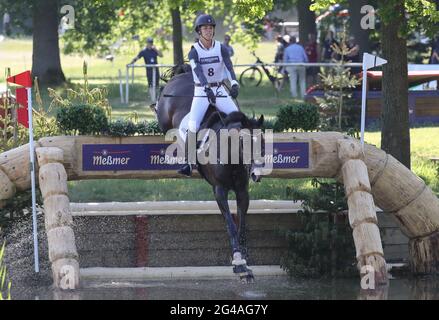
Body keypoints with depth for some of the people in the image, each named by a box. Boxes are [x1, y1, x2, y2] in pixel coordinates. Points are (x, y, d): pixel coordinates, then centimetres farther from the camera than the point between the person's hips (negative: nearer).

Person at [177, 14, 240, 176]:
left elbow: (229, 67, -18)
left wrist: (234, 83, -38)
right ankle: (188, 163, -12)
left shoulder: (221, 49, -2)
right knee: (192, 126, -19)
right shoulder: (194, 52, -7)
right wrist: (208, 89, -41)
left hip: (219, 90, 2)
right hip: (201, 92, -2)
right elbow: (199, 72, -24)